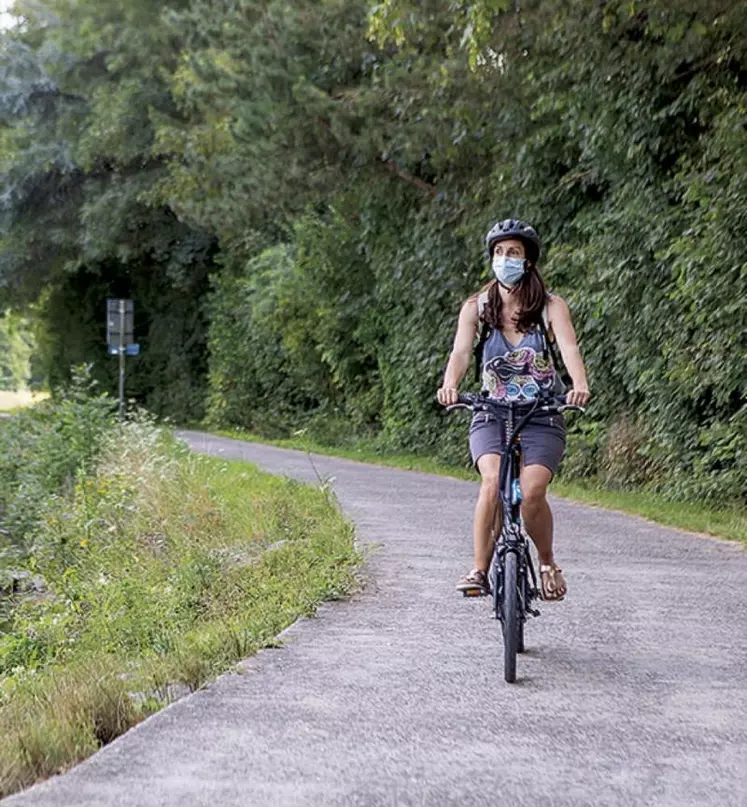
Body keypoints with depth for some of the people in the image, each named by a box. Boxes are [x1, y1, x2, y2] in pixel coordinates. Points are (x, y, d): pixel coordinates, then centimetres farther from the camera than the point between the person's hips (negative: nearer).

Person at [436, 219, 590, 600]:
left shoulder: (550, 306, -3)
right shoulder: (476, 306, 1)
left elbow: (569, 347, -19)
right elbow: (461, 352, -14)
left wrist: (579, 386, -40)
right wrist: (449, 386, -36)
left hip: (542, 418, -1)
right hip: (492, 415, 1)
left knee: (531, 492, -22)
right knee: (493, 481, -28)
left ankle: (547, 562, 6)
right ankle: (479, 570, -16)